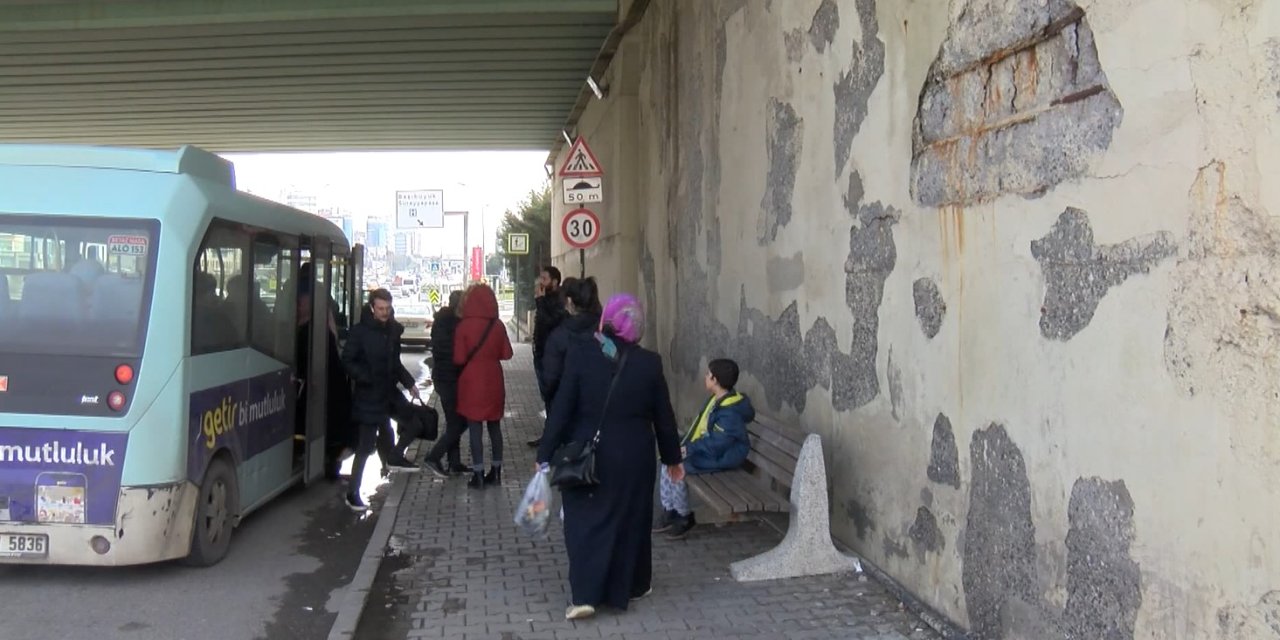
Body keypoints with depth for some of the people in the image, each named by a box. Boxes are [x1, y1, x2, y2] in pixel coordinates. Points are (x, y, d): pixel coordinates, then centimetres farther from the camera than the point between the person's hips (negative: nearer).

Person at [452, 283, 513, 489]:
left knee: (475, 429, 2)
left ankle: (478, 475, 4)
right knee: (494, 426, 14)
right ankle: (496, 471, 21)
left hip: (472, 383, -3)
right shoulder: (498, 326, -5)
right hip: (494, 382, 3)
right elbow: (506, 354, 0)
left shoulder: (464, 326, -13)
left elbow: (459, 359, -12)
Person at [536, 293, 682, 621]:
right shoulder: (649, 362, -6)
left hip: (587, 455, -1)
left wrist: (546, 454, -4)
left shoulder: (580, 353, -11)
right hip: (634, 457, 1)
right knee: (632, 520, 17)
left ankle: (584, 595, 1)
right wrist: (672, 457, 14)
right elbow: (663, 416, 1)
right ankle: (633, 585, 30)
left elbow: (561, 407, -11)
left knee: (586, 521, 8)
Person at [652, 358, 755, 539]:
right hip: (707, 450, 10)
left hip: (721, 457, -10)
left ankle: (685, 518, -2)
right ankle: (669, 512, 6)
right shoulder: (718, 400, 6)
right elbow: (703, 429, 15)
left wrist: (690, 449, -21)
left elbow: (716, 444, -29)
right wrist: (687, 446, 3)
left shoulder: (729, 413, -26)